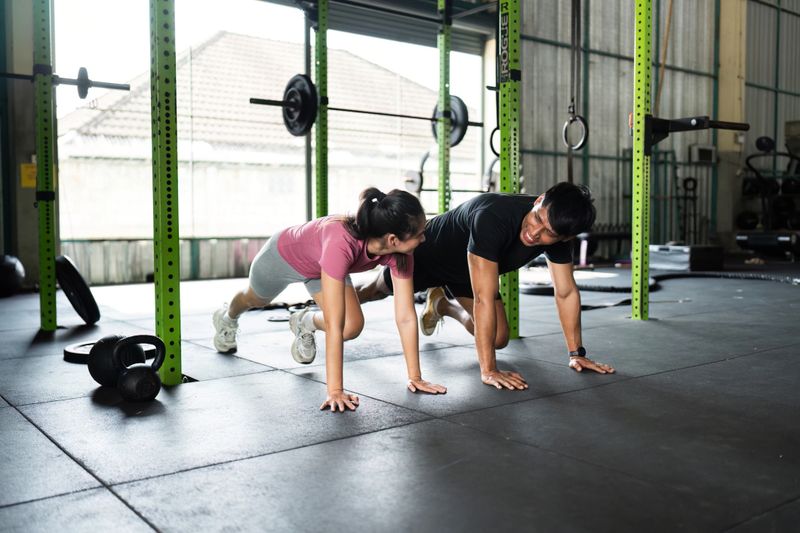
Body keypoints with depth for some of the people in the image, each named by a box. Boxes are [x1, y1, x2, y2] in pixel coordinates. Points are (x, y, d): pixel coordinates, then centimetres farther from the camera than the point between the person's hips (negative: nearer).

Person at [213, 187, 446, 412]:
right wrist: (335, 391, -47)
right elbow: (334, 325, -48)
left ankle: (305, 323, 21)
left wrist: (415, 377, -28)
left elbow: (406, 317, -28)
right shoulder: (341, 243, -49)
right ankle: (227, 318, 66)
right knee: (255, 300, 28)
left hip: (320, 266, 4)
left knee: (352, 327, -14)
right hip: (283, 255, -3)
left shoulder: (399, 252, -33)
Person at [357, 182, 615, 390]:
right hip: (429, 252, -5)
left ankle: (442, 304, 33)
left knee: (498, 340, 7)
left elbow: (566, 292, -15)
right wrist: (488, 370, -45)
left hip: (469, 271, 5)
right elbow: (484, 298, -46)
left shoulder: (558, 233, -27)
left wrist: (576, 353, -14)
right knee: (378, 290, 20)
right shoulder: (493, 219, -47)